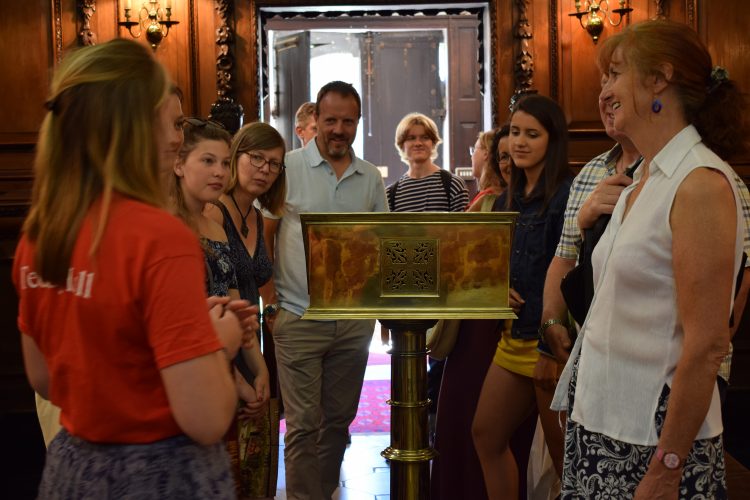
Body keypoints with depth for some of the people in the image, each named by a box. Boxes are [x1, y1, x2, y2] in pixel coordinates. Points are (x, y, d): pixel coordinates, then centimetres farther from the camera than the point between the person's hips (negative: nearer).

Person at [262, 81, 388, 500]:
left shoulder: (371, 177, 7)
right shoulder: (288, 167, -4)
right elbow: (263, 237, -1)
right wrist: (271, 303, -6)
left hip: (355, 319, 4)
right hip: (299, 319, -4)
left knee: (339, 419, 14)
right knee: (304, 425, 0)